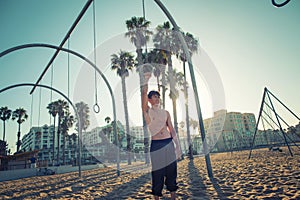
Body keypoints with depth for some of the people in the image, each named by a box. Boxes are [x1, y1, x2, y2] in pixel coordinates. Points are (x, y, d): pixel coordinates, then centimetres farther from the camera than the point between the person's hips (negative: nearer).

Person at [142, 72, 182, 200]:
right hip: (155, 145, -3)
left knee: (172, 172, 9)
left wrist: (177, 145, 6)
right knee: (157, 174, 2)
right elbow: (144, 94, -11)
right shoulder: (147, 111, 4)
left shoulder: (165, 113, 13)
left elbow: (172, 129, 11)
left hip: (169, 144, 4)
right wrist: (146, 80, -13)